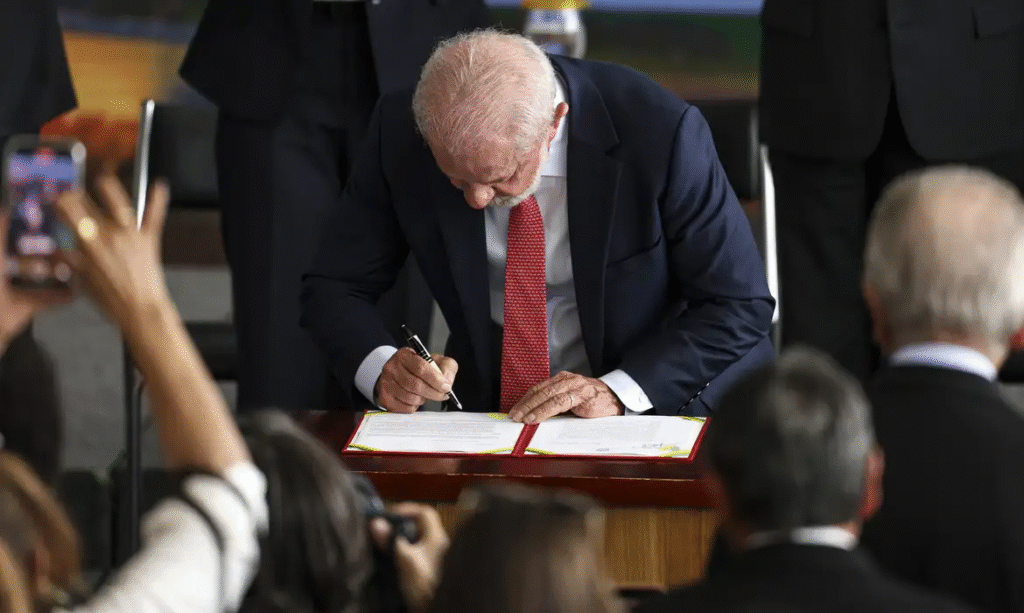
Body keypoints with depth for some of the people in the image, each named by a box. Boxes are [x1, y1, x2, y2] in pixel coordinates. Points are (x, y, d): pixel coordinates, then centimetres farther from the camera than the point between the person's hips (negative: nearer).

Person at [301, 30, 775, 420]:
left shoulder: (659, 132, -21)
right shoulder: (402, 131, -13)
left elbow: (741, 305, -12)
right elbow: (334, 287, -1)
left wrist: (617, 390, -24)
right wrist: (380, 367, -23)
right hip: (488, 409, 2)